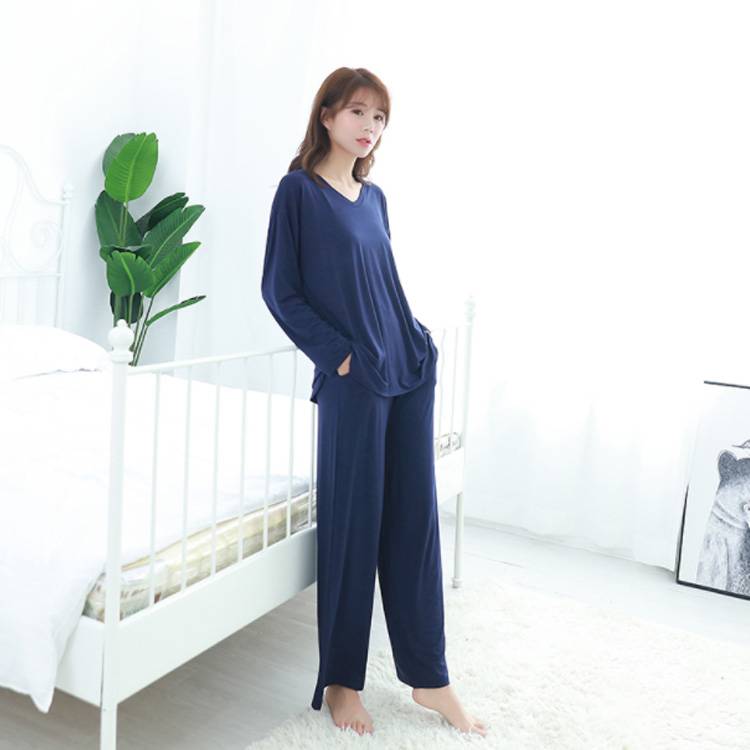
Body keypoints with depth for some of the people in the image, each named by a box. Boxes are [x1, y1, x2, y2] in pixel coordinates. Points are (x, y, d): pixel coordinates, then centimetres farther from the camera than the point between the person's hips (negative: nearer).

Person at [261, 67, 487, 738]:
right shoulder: (298, 190, -3)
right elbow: (280, 291, -6)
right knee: (352, 522, 0)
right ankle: (341, 679, 18)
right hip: (353, 379, -6)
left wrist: (418, 340, 9)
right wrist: (339, 355, -11)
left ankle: (428, 675, 20)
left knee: (415, 516, 8)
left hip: (410, 369, 6)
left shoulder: (375, 198, 15)